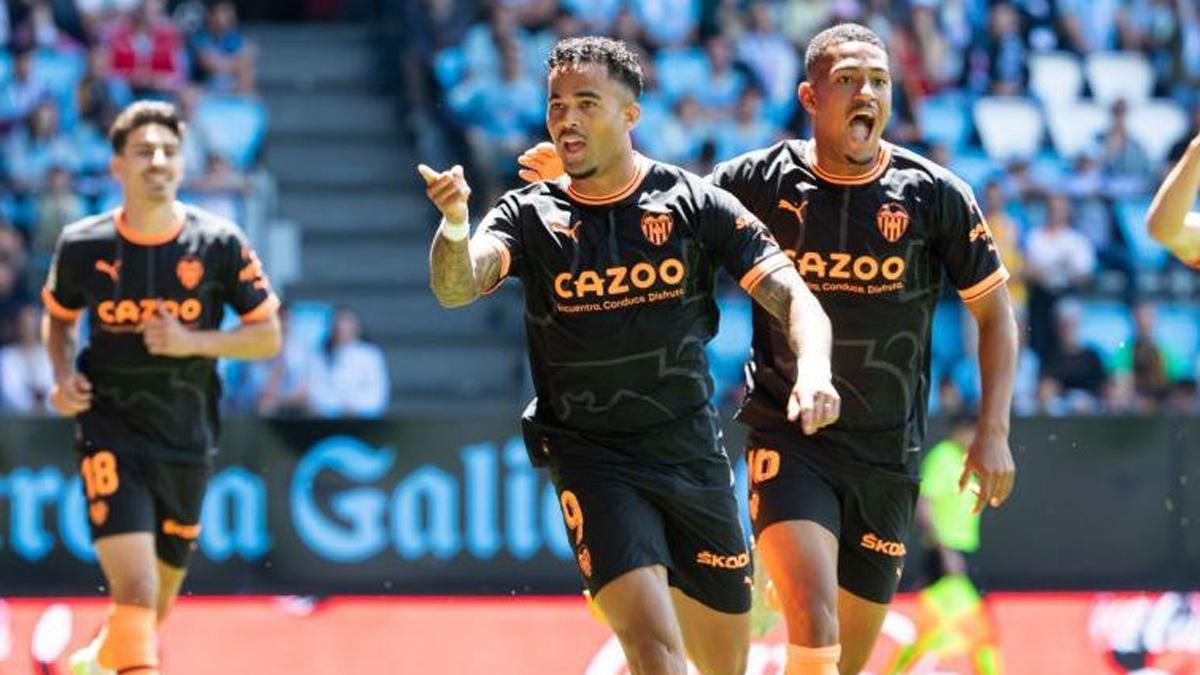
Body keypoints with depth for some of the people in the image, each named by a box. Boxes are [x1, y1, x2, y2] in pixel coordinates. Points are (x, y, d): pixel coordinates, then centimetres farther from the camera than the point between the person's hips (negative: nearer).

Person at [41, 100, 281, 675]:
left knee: (156, 603, 17)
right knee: (135, 590, -22)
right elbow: (58, 319, 15)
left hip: (186, 443, 3)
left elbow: (267, 336, -1)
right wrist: (64, 379, -4)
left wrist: (192, 341, -16)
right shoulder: (82, 245, -4)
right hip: (110, 434, -2)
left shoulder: (219, 244, -5)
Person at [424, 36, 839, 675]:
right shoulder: (532, 215, -2)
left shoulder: (695, 203, -2)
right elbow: (456, 286, -18)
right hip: (592, 460, -2)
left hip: (694, 454, 2)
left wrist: (812, 368, -29)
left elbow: (790, 295, -8)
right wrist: (454, 222, -41)